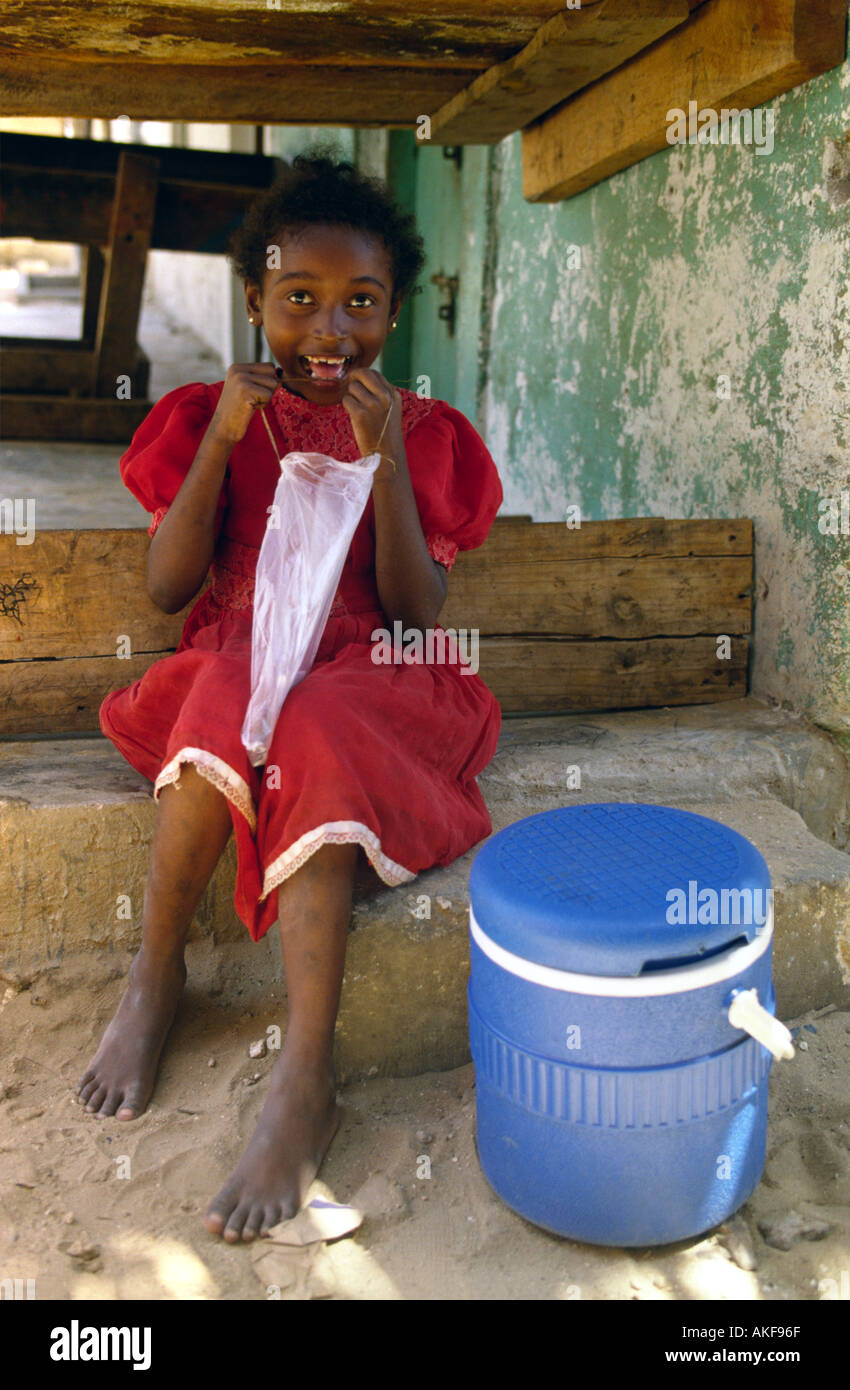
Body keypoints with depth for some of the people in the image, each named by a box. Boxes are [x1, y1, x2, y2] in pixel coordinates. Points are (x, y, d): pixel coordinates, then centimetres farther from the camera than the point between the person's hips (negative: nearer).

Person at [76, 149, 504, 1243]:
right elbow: (167, 590, -2)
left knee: (310, 746, -34)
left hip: (366, 682, -1)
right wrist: (221, 442, -11)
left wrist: (386, 461, -15)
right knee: (230, 706, -34)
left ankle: (304, 1081, -34)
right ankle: (153, 978, -16)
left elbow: (416, 611, -5)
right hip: (232, 665, 1)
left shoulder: (421, 434, 5)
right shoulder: (207, 419, 8)